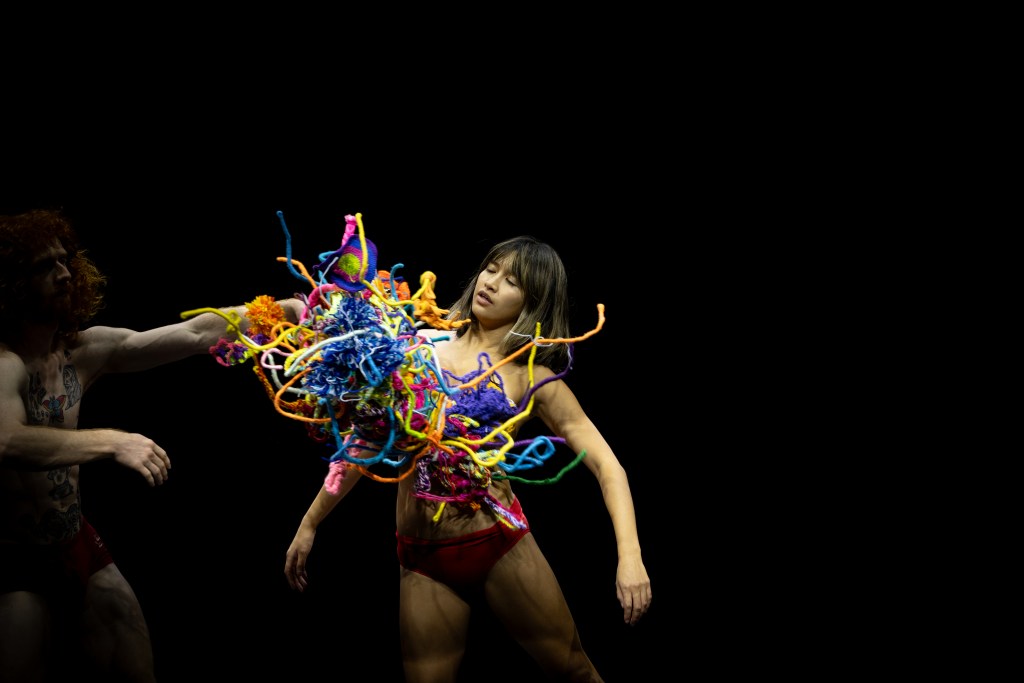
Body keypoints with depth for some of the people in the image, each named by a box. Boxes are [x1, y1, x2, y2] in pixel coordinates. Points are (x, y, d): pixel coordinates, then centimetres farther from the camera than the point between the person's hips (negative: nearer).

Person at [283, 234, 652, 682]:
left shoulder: (533, 377, -2)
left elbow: (606, 465, -6)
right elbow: (369, 439, 10)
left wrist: (630, 554, -19)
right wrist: (310, 522, 11)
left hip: (501, 545, -1)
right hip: (422, 560, 2)